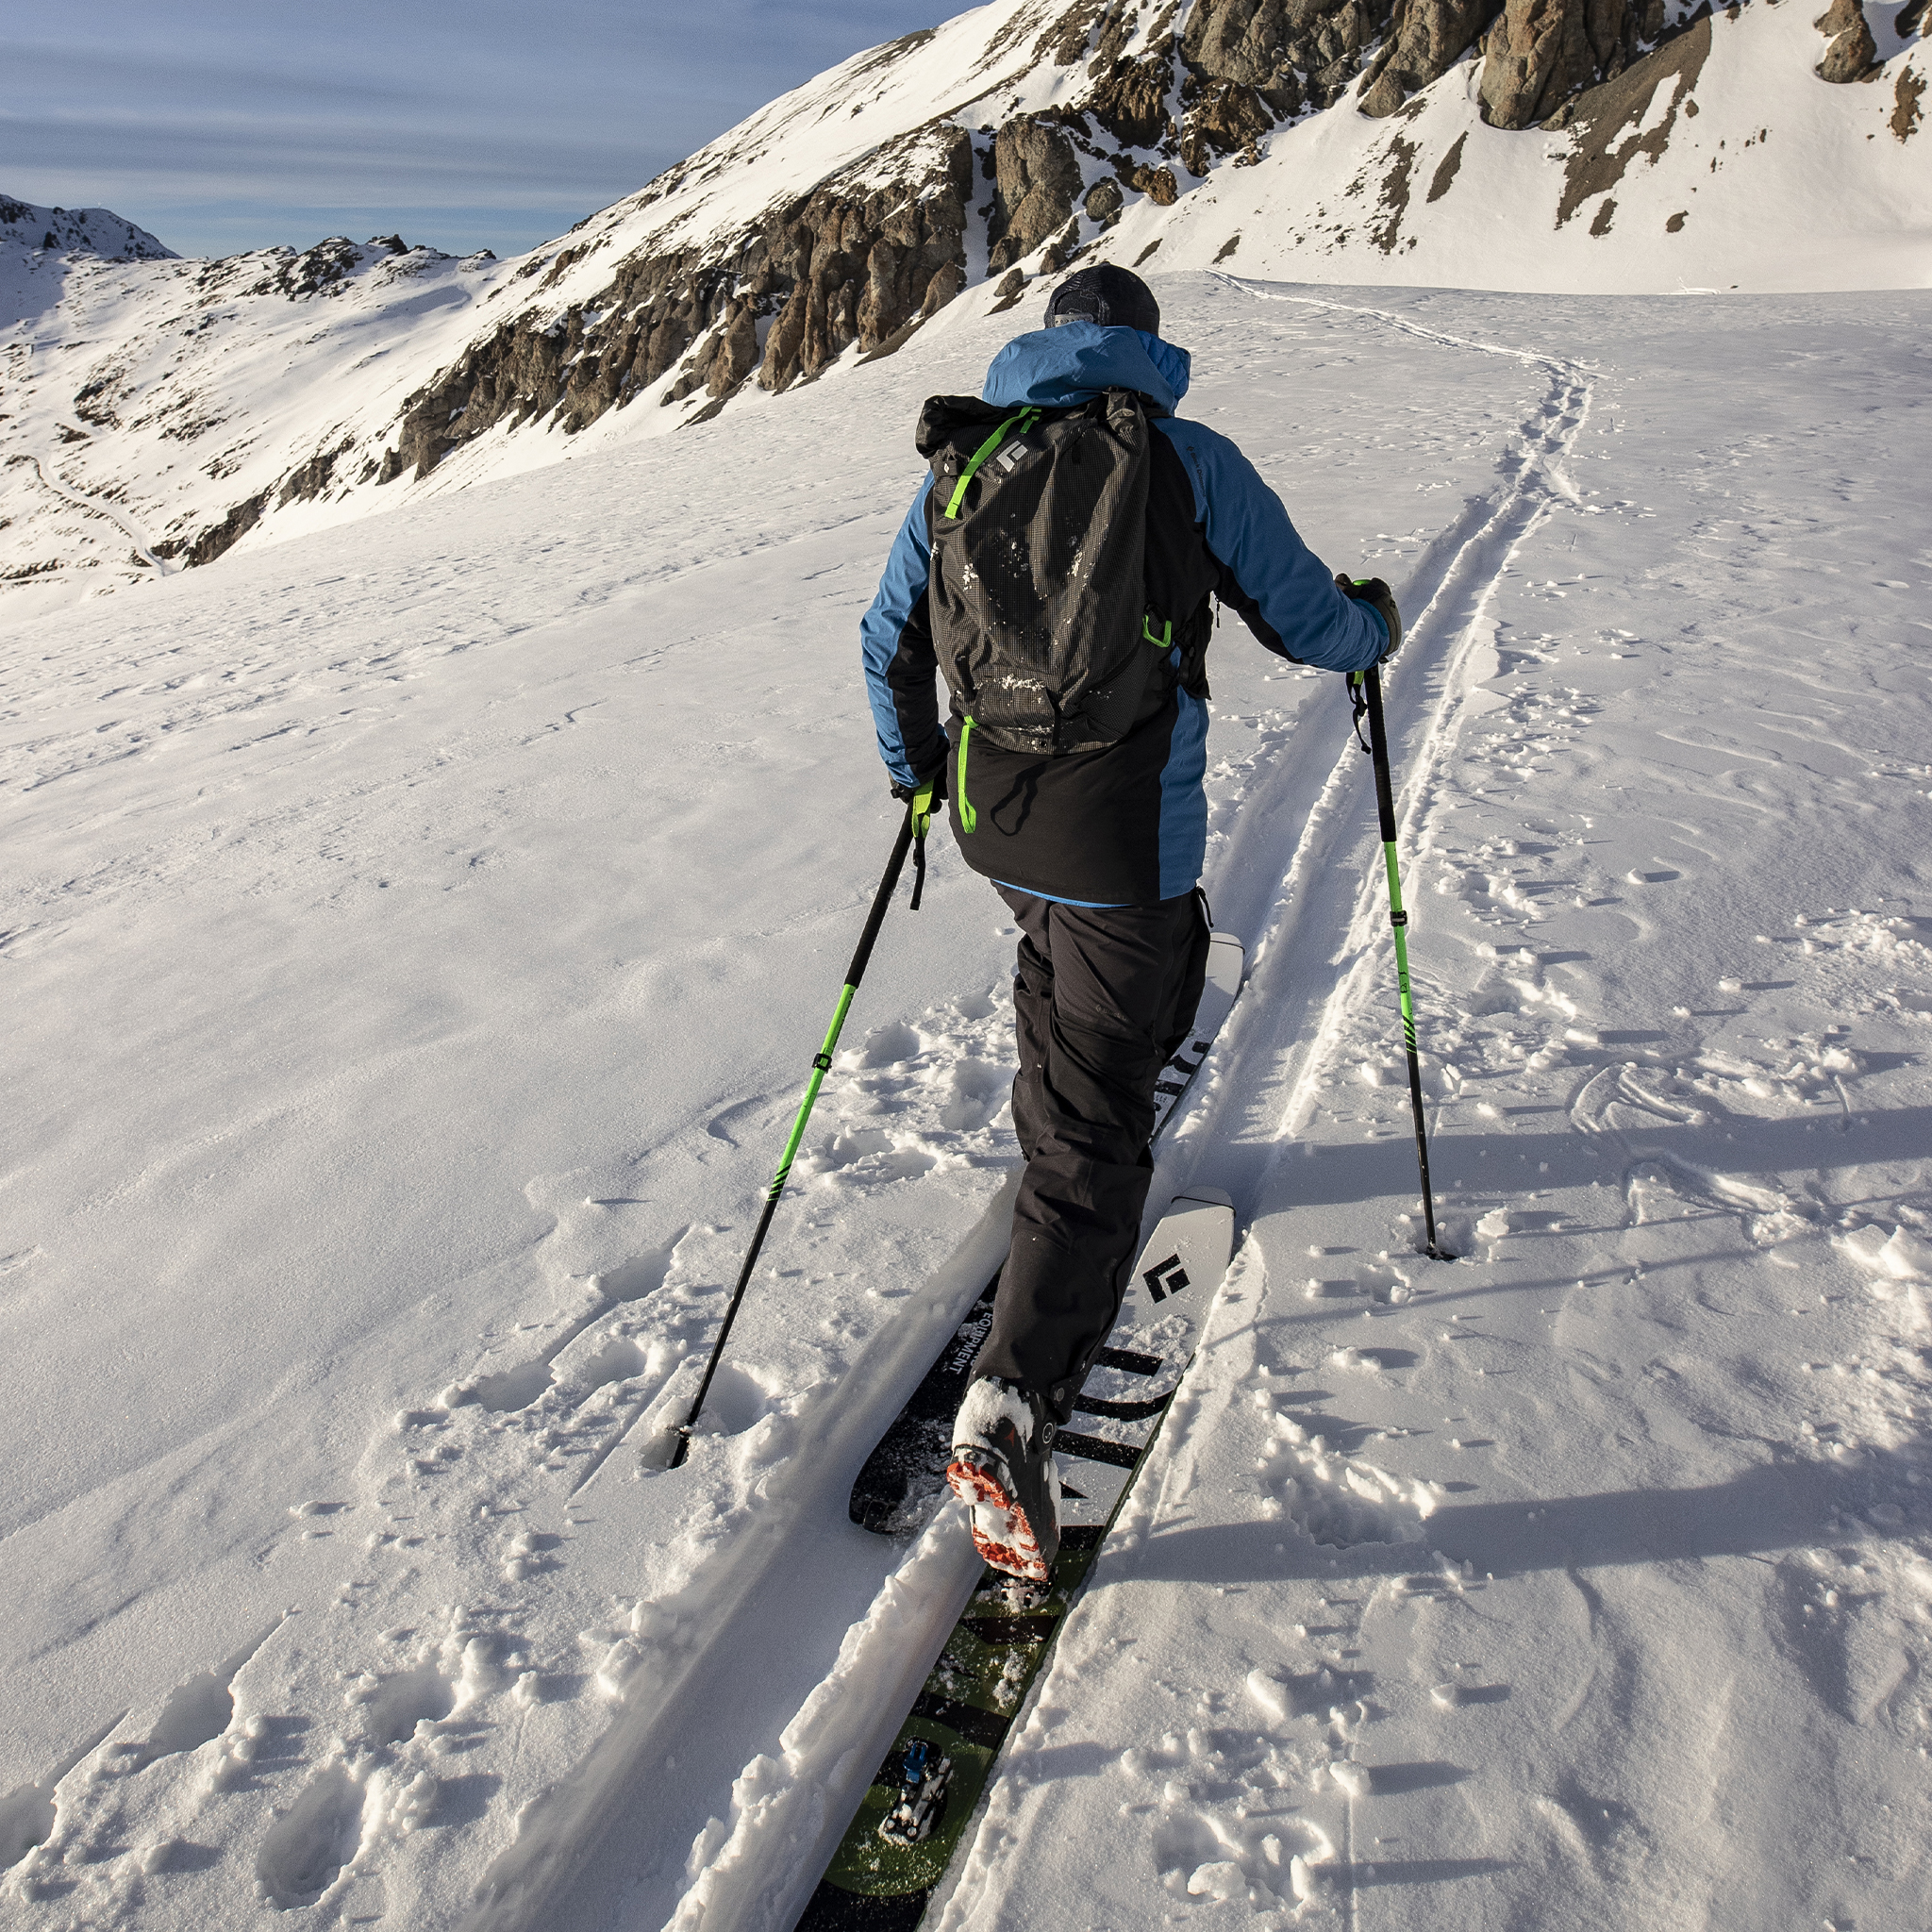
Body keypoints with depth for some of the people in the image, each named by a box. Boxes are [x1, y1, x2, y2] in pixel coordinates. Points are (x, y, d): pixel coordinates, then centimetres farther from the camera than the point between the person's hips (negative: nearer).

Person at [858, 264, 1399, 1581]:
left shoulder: (962, 466, 10)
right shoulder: (1191, 461, -2)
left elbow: (890, 642, 17)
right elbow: (1308, 623, 2)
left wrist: (916, 771, 32)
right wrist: (1377, 622, 26)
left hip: (991, 818, 6)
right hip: (1123, 840, -5)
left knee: (1060, 974, 36)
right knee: (1096, 1130, -1)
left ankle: (1055, 1161, 56)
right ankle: (1013, 1405, -7)